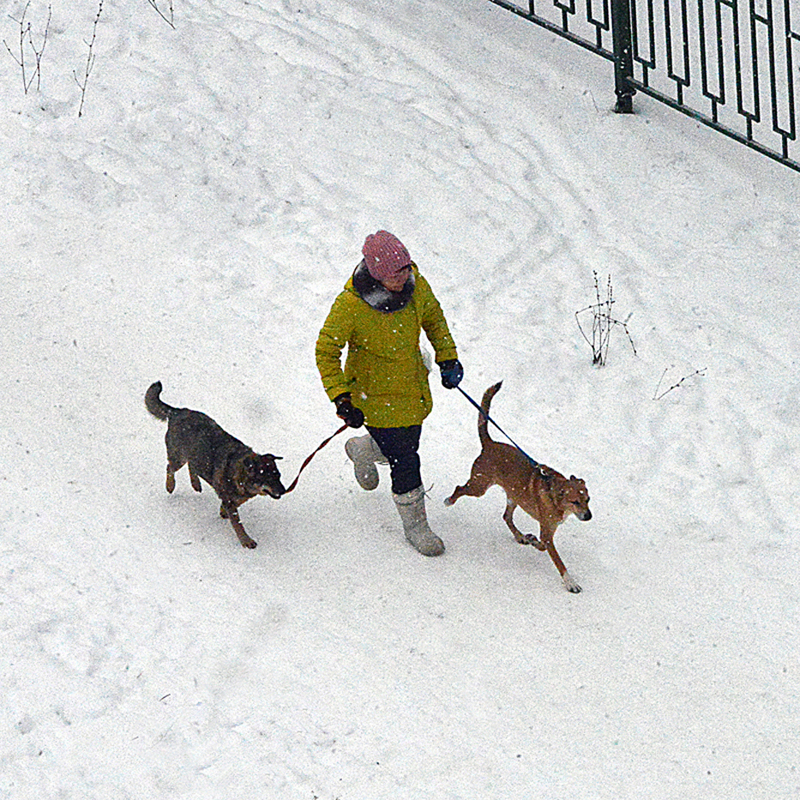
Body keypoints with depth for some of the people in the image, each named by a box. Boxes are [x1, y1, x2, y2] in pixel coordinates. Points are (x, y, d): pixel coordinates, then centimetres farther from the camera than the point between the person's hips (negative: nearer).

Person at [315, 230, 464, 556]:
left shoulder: (416, 285, -14)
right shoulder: (350, 304, -28)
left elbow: (433, 318, 9)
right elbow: (326, 351, -17)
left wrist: (447, 358, 9)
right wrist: (341, 398, -21)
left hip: (414, 388, 5)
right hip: (376, 393, -5)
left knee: (406, 446, 21)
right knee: (405, 461, -3)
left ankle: (363, 450, 55)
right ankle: (415, 525, 20)